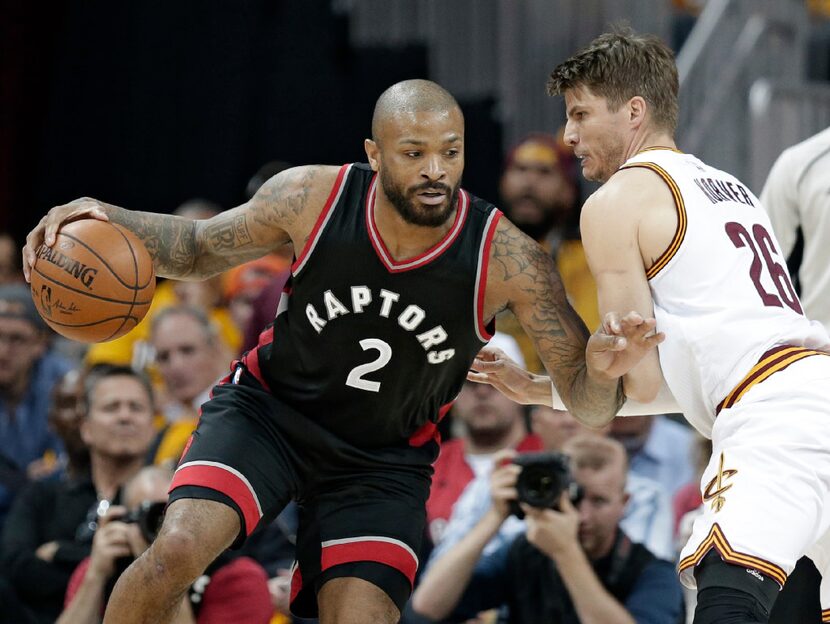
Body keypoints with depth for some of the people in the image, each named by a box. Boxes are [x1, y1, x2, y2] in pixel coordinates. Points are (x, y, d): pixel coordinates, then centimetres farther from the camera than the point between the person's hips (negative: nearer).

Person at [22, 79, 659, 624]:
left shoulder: (509, 260, -23)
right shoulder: (313, 198, -20)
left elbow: (586, 403, -18)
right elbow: (199, 249, -1)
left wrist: (603, 372, -44)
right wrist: (110, 218, -20)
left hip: (382, 463, 1)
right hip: (267, 409, -1)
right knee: (178, 548, -24)